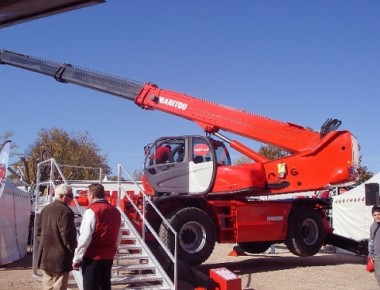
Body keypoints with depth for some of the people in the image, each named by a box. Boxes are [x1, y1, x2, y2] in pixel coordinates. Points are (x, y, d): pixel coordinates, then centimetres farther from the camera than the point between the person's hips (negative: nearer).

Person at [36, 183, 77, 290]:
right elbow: (67, 235, -19)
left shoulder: (45, 209, 11)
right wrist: (73, 251, -7)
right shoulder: (65, 211, -16)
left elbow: (38, 231, 14)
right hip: (60, 257, -8)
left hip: (45, 255, 8)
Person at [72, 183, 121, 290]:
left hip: (92, 257, -7)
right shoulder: (115, 211, 9)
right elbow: (118, 237, 14)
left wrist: (77, 258, -9)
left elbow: (84, 238, -16)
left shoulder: (91, 211, -12)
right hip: (108, 257, 7)